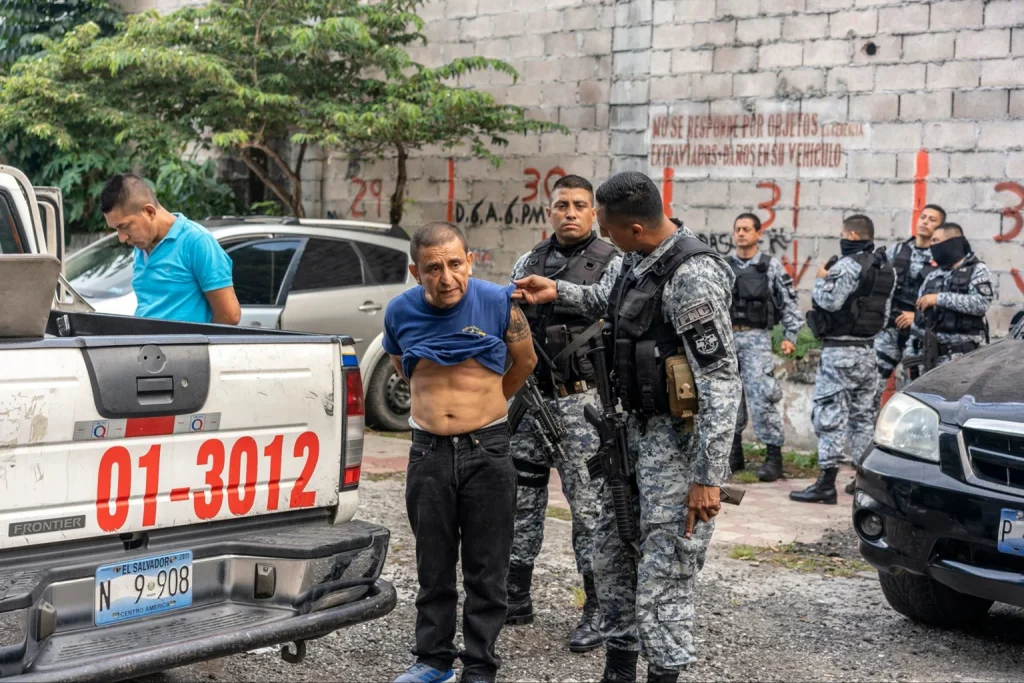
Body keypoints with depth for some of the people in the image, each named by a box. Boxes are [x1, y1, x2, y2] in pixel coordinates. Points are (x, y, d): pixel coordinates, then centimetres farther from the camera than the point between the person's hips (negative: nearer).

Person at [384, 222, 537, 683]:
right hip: (428, 452, 2)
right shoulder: (400, 312, -3)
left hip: (487, 450, -2)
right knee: (433, 567, 13)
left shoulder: (498, 303, -10)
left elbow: (525, 360, 7)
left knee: (485, 571, 5)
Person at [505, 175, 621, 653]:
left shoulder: (610, 264, -4)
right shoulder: (527, 263, 13)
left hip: (581, 400, -6)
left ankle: (599, 610, 6)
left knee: (588, 505, -3)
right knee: (520, 499, 11)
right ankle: (515, 598, 23)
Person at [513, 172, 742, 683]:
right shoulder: (637, 260, 5)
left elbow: (721, 383, -24)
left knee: (662, 574, -6)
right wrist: (558, 292, 17)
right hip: (636, 428, 10)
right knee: (611, 552, 17)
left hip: (679, 437, -9)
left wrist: (707, 477, -25)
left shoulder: (692, 276, -23)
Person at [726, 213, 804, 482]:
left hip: (756, 338, -4)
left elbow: (789, 303, 3)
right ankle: (734, 454, 19)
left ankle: (774, 457, -6)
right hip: (726, 338, 4)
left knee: (762, 397, -11)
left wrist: (790, 336, -5)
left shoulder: (771, 267, 3)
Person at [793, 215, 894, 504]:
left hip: (840, 350, -9)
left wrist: (821, 279, -6)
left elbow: (829, 300, -23)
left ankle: (826, 484, -8)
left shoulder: (848, 265, -15)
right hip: (867, 349, 9)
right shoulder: (885, 269, 14)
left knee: (829, 413, -7)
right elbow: (884, 313, 18)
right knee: (862, 413, 15)